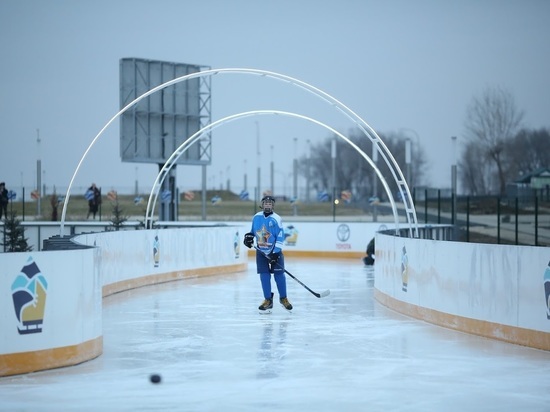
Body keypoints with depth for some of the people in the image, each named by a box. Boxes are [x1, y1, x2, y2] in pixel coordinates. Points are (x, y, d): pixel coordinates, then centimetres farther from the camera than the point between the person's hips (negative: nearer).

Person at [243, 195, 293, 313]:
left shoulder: (276, 219, -14)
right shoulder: (256, 217, 0)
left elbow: (280, 237, -15)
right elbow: (253, 230, 18)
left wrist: (276, 252, -20)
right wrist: (249, 236, -3)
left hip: (275, 251, -3)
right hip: (261, 251, 3)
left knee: (279, 274, -3)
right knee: (264, 275, -2)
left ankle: (283, 298, 14)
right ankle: (268, 300, 7)